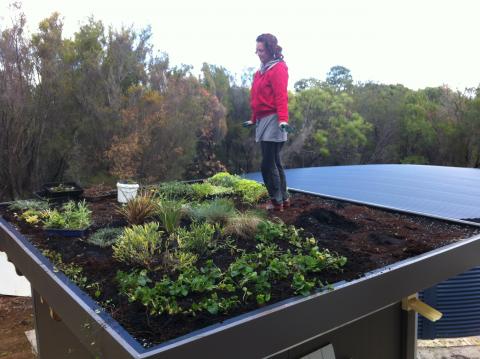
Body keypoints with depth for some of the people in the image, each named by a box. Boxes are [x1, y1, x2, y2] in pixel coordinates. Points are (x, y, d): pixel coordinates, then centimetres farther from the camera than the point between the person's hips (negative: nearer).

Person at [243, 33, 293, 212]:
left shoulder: (278, 69, -8)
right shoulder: (261, 70, 18)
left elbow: (281, 96, -18)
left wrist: (283, 119, -27)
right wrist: (254, 120, 25)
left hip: (273, 122, -9)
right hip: (263, 121, 9)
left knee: (268, 164, -7)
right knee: (274, 163, 13)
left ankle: (276, 201, 5)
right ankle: (283, 198, 23)